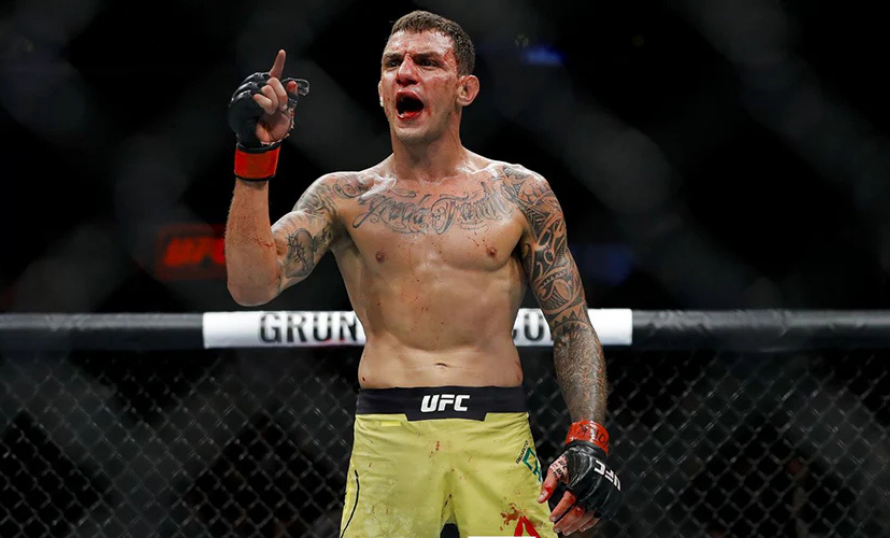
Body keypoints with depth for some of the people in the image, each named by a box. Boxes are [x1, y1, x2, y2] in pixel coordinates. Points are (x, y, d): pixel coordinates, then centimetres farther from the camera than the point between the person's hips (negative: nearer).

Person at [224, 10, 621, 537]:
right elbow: (252, 286, -4)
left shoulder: (521, 193, 10)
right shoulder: (343, 197, 9)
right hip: (387, 435, 0)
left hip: (499, 432, 0)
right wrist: (256, 154, -10)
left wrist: (589, 442, -4)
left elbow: (573, 329, 10)